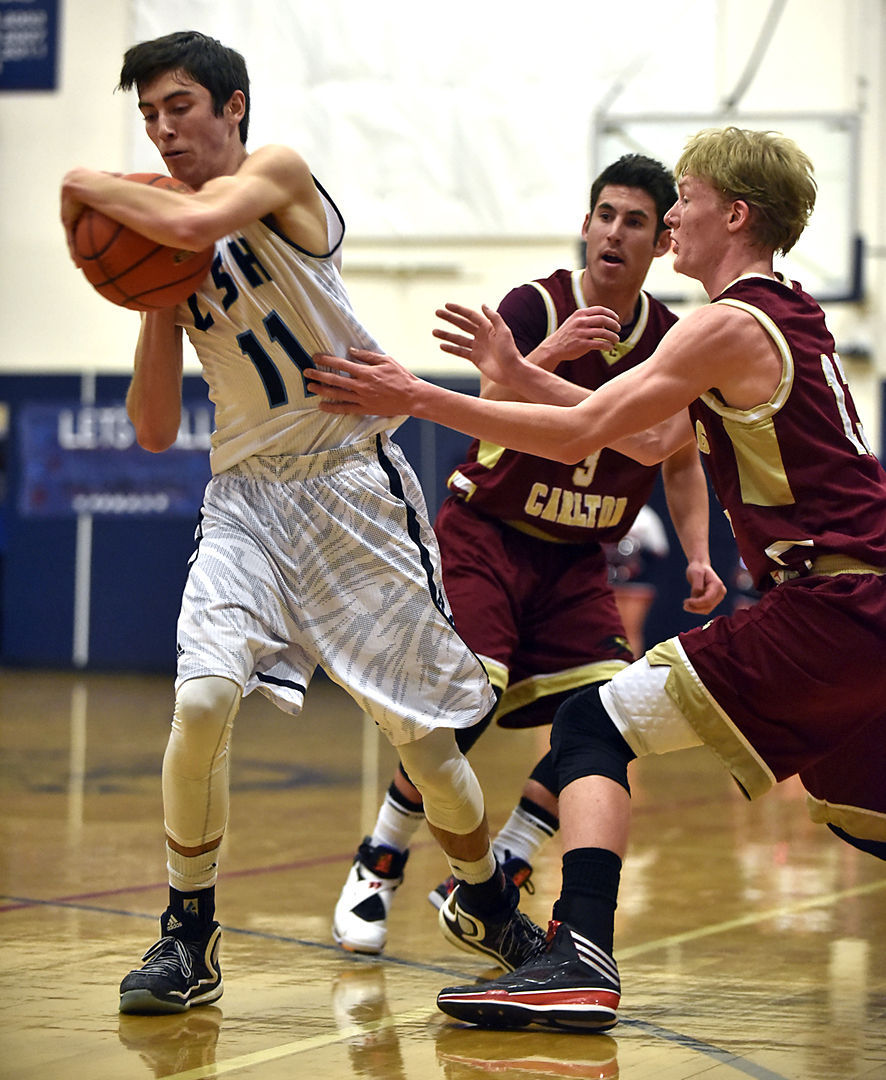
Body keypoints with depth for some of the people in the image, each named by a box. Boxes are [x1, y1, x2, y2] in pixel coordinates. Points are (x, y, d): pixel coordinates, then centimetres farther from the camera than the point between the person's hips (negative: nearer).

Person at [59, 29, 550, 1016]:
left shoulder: (276, 171, -4)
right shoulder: (166, 250, 11)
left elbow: (193, 223, -28)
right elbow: (153, 431, 10)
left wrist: (91, 187, -11)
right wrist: (156, 303, -2)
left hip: (355, 480, -4)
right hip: (247, 491, 4)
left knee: (422, 732, 2)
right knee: (201, 697, -19)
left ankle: (489, 906, 29)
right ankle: (188, 940, -4)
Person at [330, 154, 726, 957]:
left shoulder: (671, 341, -1)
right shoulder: (534, 306, -14)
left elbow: (680, 463, 11)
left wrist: (698, 558, -3)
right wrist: (547, 355, -47)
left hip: (576, 558, 5)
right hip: (485, 535, -5)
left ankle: (491, 882, 0)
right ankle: (377, 869, 1)